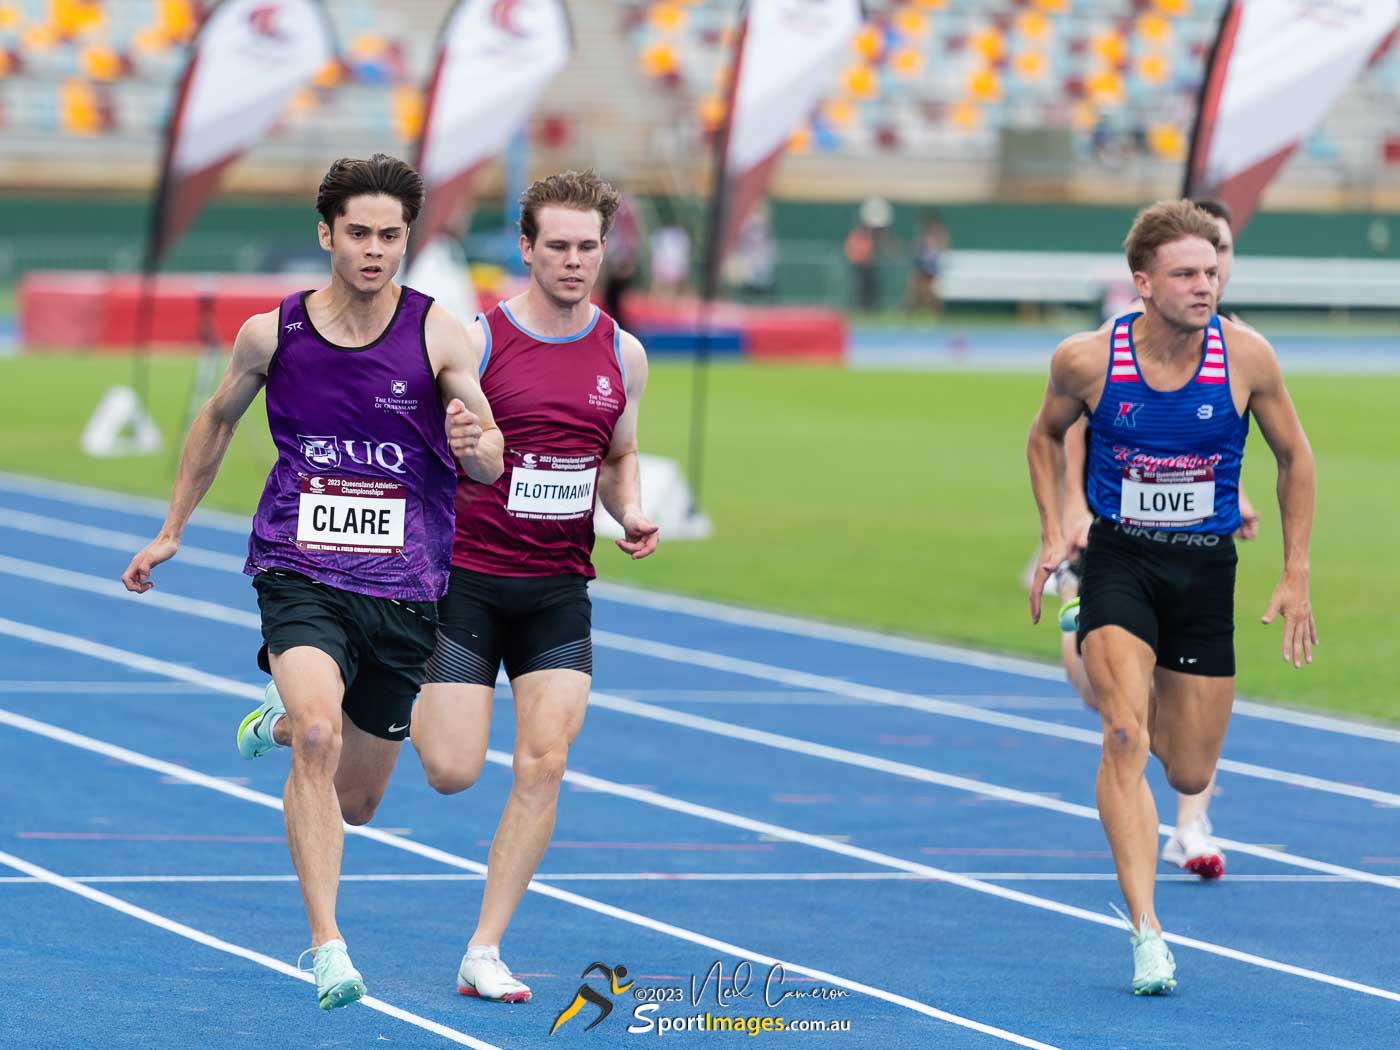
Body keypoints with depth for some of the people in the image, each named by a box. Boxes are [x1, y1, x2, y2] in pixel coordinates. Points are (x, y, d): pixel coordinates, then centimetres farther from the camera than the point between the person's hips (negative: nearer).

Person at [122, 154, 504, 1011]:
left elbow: (491, 462, -9)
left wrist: (473, 444, -33)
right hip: (301, 575, -1)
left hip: (404, 588, 1)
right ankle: (328, 949, -25)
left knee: (356, 803, 13)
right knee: (319, 736, -29)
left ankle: (284, 720, 48)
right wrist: (171, 533, 22)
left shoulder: (438, 335, -5)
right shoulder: (271, 334, -1)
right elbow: (218, 421, 17)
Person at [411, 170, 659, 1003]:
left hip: (559, 590, 3)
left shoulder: (623, 355, 5)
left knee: (545, 763, -9)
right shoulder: (474, 341, -8)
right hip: (467, 580, -3)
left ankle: (485, 952, 0)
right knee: (452, 772, -7)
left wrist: (632, 512, 0)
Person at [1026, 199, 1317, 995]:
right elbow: (1048, 435, 11)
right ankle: (1146, 930, -20)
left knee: (1190, 775, 8)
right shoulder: (1086, 360, -12)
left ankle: (1153, 706, 47)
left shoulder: (1247, 356, -11)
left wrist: (1297, 579, 3)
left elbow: (1296, 458, 4)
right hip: (1120, 561, -1)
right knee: (1125, 739, -22)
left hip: (1206, 570, 1)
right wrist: (1054, 533, 1)